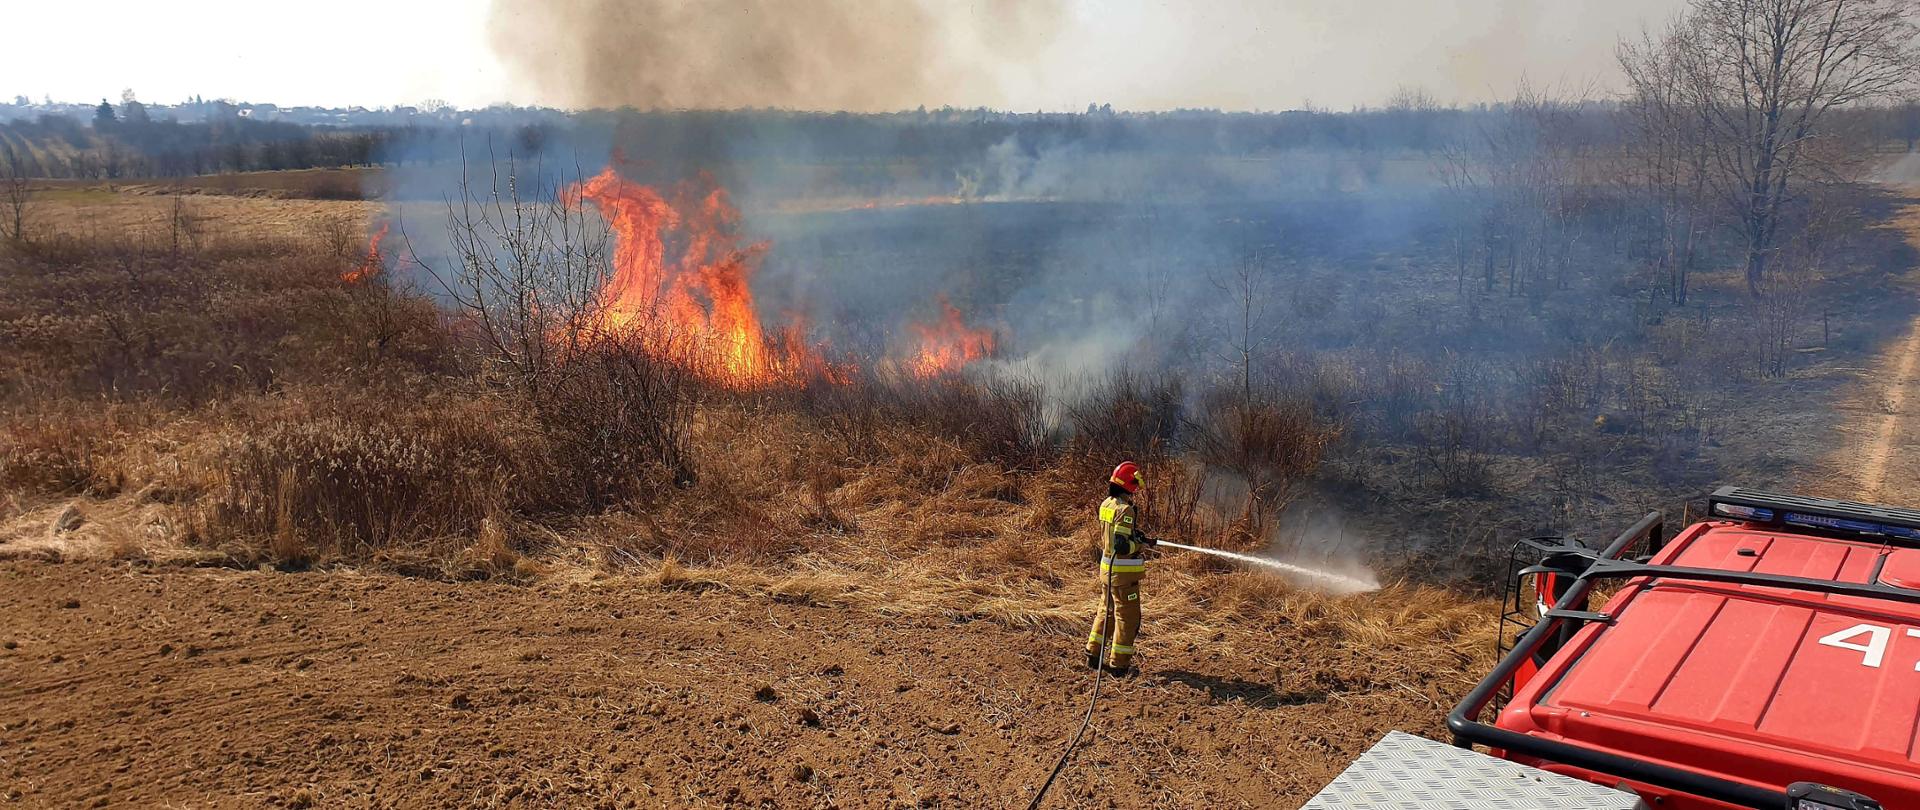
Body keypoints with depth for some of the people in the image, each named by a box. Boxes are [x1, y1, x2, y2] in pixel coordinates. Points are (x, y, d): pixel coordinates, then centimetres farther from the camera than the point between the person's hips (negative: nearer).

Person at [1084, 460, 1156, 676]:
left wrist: (1138, 537, 12)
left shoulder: (1106, 505, 6)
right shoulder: (1125, 510, -22)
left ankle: (1094, 656, 28)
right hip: (1124, 572, -9)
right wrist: (1141, 545, -12)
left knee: (1106, 611, 21)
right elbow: (1122, 546, -27)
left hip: (1106, 568, 9)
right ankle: (1119, 664, 9)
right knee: (1127, 617, 3)